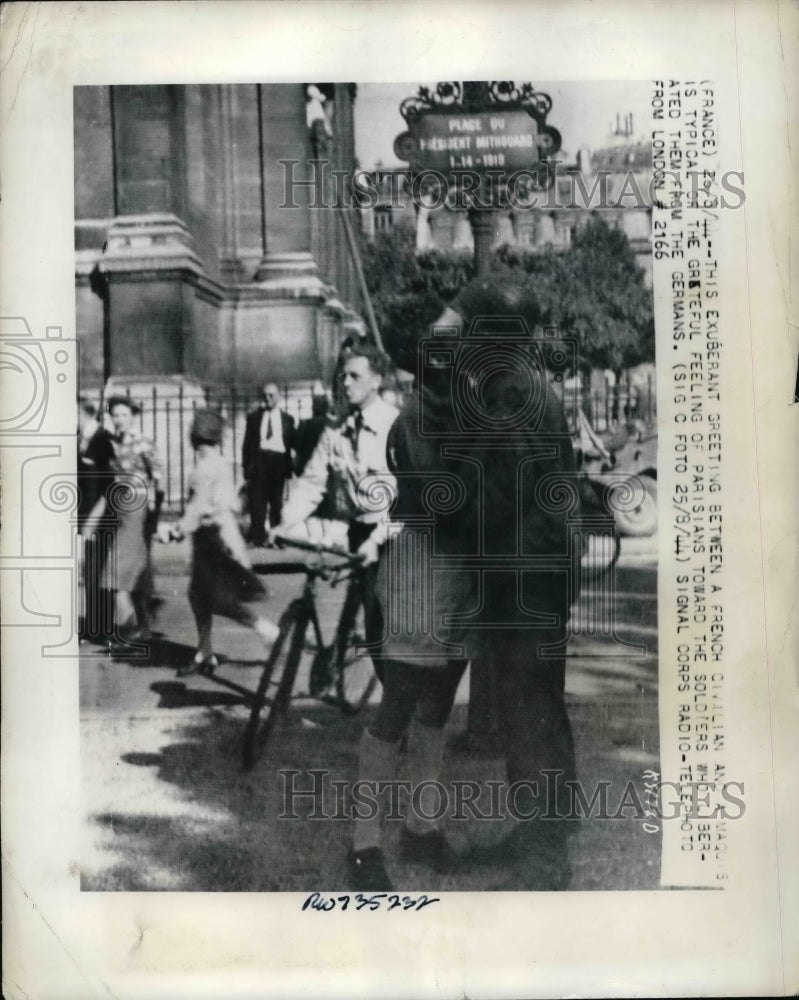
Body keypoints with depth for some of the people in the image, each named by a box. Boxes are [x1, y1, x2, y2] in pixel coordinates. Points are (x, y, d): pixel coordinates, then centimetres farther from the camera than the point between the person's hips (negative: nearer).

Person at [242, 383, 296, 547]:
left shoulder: (287, 419, 11)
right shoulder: (254, 417, 10)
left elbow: (293, 443, 10)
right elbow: (247, 443, 8)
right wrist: (246, 466, 1)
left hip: (279, 461, 1)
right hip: (259, 461, 0)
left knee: (277, 502, 5)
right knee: (257, 501, -3)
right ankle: (257, 538, -1)